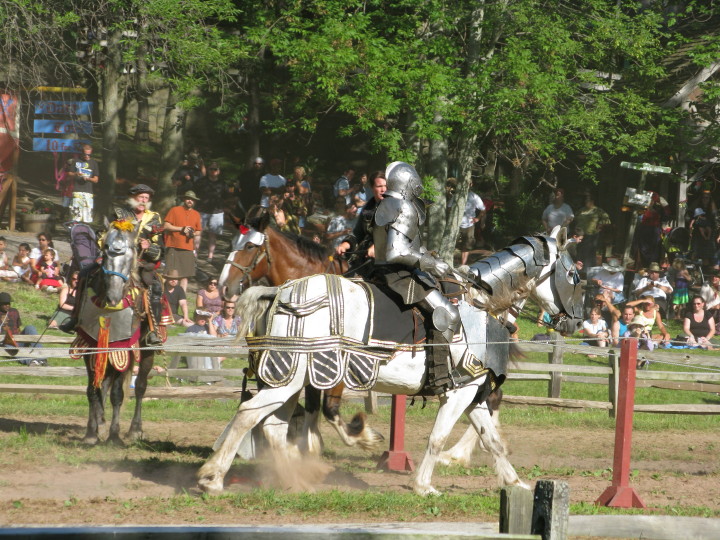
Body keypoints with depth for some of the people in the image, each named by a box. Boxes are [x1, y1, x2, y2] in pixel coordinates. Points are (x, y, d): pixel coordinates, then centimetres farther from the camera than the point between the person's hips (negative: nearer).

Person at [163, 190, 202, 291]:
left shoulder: (196, 214, 14)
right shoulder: (175, 210, 3)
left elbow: (199, 231, 21)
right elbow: (165, 226, -3)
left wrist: (193, 233, -2)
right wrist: (181, 229, -10)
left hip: (188, 249, 4)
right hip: (173, 247, -4)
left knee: (185, 276, 3)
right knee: (173, 274, -10)